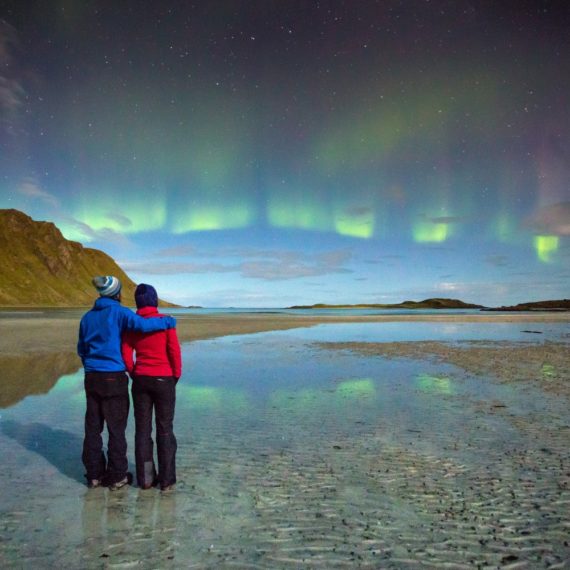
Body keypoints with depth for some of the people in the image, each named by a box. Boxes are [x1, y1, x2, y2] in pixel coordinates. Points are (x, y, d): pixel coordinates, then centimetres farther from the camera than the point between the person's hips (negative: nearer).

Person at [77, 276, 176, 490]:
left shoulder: (87, 317, 9)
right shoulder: (118, 312, -11)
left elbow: (81, 349, 16)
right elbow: (143, 324, -26)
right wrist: (168, 322, -11)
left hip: (92, 378, 6)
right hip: (114, 378, -6)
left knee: (93, 426, 12)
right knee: (116, 428, 4)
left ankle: (94, 474, 21)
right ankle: (117, 476, 13)